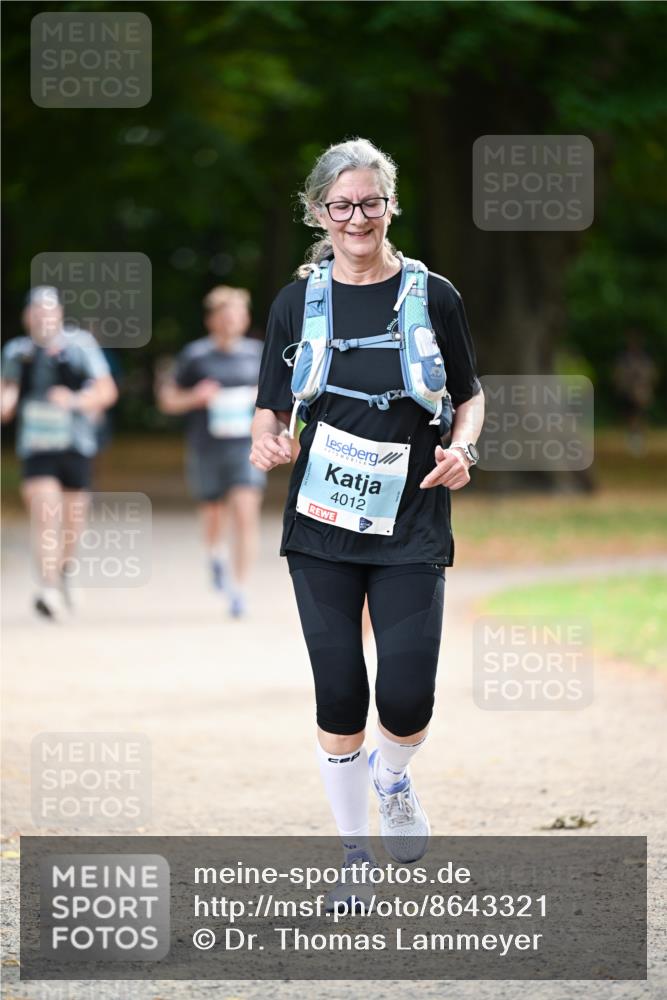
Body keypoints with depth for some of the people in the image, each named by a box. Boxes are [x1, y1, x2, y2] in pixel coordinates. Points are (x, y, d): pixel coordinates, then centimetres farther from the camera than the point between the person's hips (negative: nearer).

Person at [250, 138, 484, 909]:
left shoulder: (431, 297, 0)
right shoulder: (298, 302, 3)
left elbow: (471, 395, 10)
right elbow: (271, 409, 6)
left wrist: (463, 448, -10)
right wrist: (267, 442, -16)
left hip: (409, 527, -1)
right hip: (321, 527, 1)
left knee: (407, 695, -7)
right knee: (339, 694, 1)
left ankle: (393, 779, 29)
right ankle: (353, 848, 19)